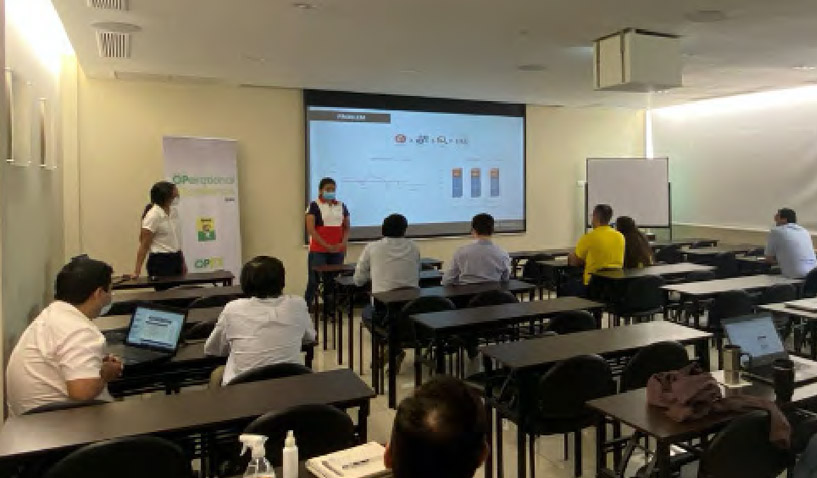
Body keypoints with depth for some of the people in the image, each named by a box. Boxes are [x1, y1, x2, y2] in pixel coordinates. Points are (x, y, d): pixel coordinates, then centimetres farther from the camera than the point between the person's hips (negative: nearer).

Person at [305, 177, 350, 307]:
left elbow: (346, 227, 15)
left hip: (337, 251, 4)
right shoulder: (314, 206, -3)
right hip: (318, 251, -4)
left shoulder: (341, 206, 12)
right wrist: (326, 245, -15)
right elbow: (310, 229, -10)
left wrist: (343, 243, -3)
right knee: (314, 281, -4)